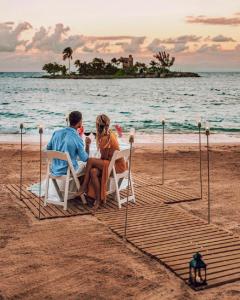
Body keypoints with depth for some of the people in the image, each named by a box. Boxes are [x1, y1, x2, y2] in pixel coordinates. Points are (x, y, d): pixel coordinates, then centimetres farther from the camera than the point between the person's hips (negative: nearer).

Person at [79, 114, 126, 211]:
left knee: (90, 161, -21)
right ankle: (98, 199, -12)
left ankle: (84, 187, -7)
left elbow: (104, 157, -11)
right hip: (114, 162, 9)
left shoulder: (105, 138, -20)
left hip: (117, 165, -9)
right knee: (93, 172, -14)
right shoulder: (110, 134, 9)